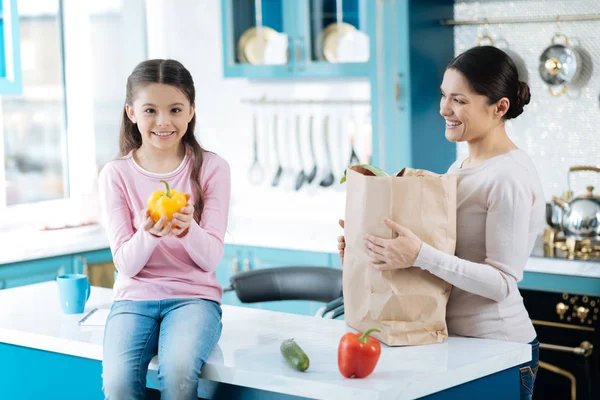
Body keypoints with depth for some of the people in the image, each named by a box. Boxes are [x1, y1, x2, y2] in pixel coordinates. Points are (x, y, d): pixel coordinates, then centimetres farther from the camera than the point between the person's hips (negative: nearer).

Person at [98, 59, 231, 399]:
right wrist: (149, 234, -26)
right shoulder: (116, 174, 1)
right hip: (134, 297, 1)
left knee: (178, 372, -33)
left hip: (194, 294, -1)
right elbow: (126, 263, -3)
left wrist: (187, 228, -27)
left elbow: (211, 258, -4)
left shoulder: (211, 168, 0)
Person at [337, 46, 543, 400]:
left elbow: (502, 283, -20)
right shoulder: (459, 169, 12)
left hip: (496, 349, -8)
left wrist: (421, 255, -29)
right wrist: (379, 247, 4)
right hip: (455, 340, 8)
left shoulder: (509, 178, -16)